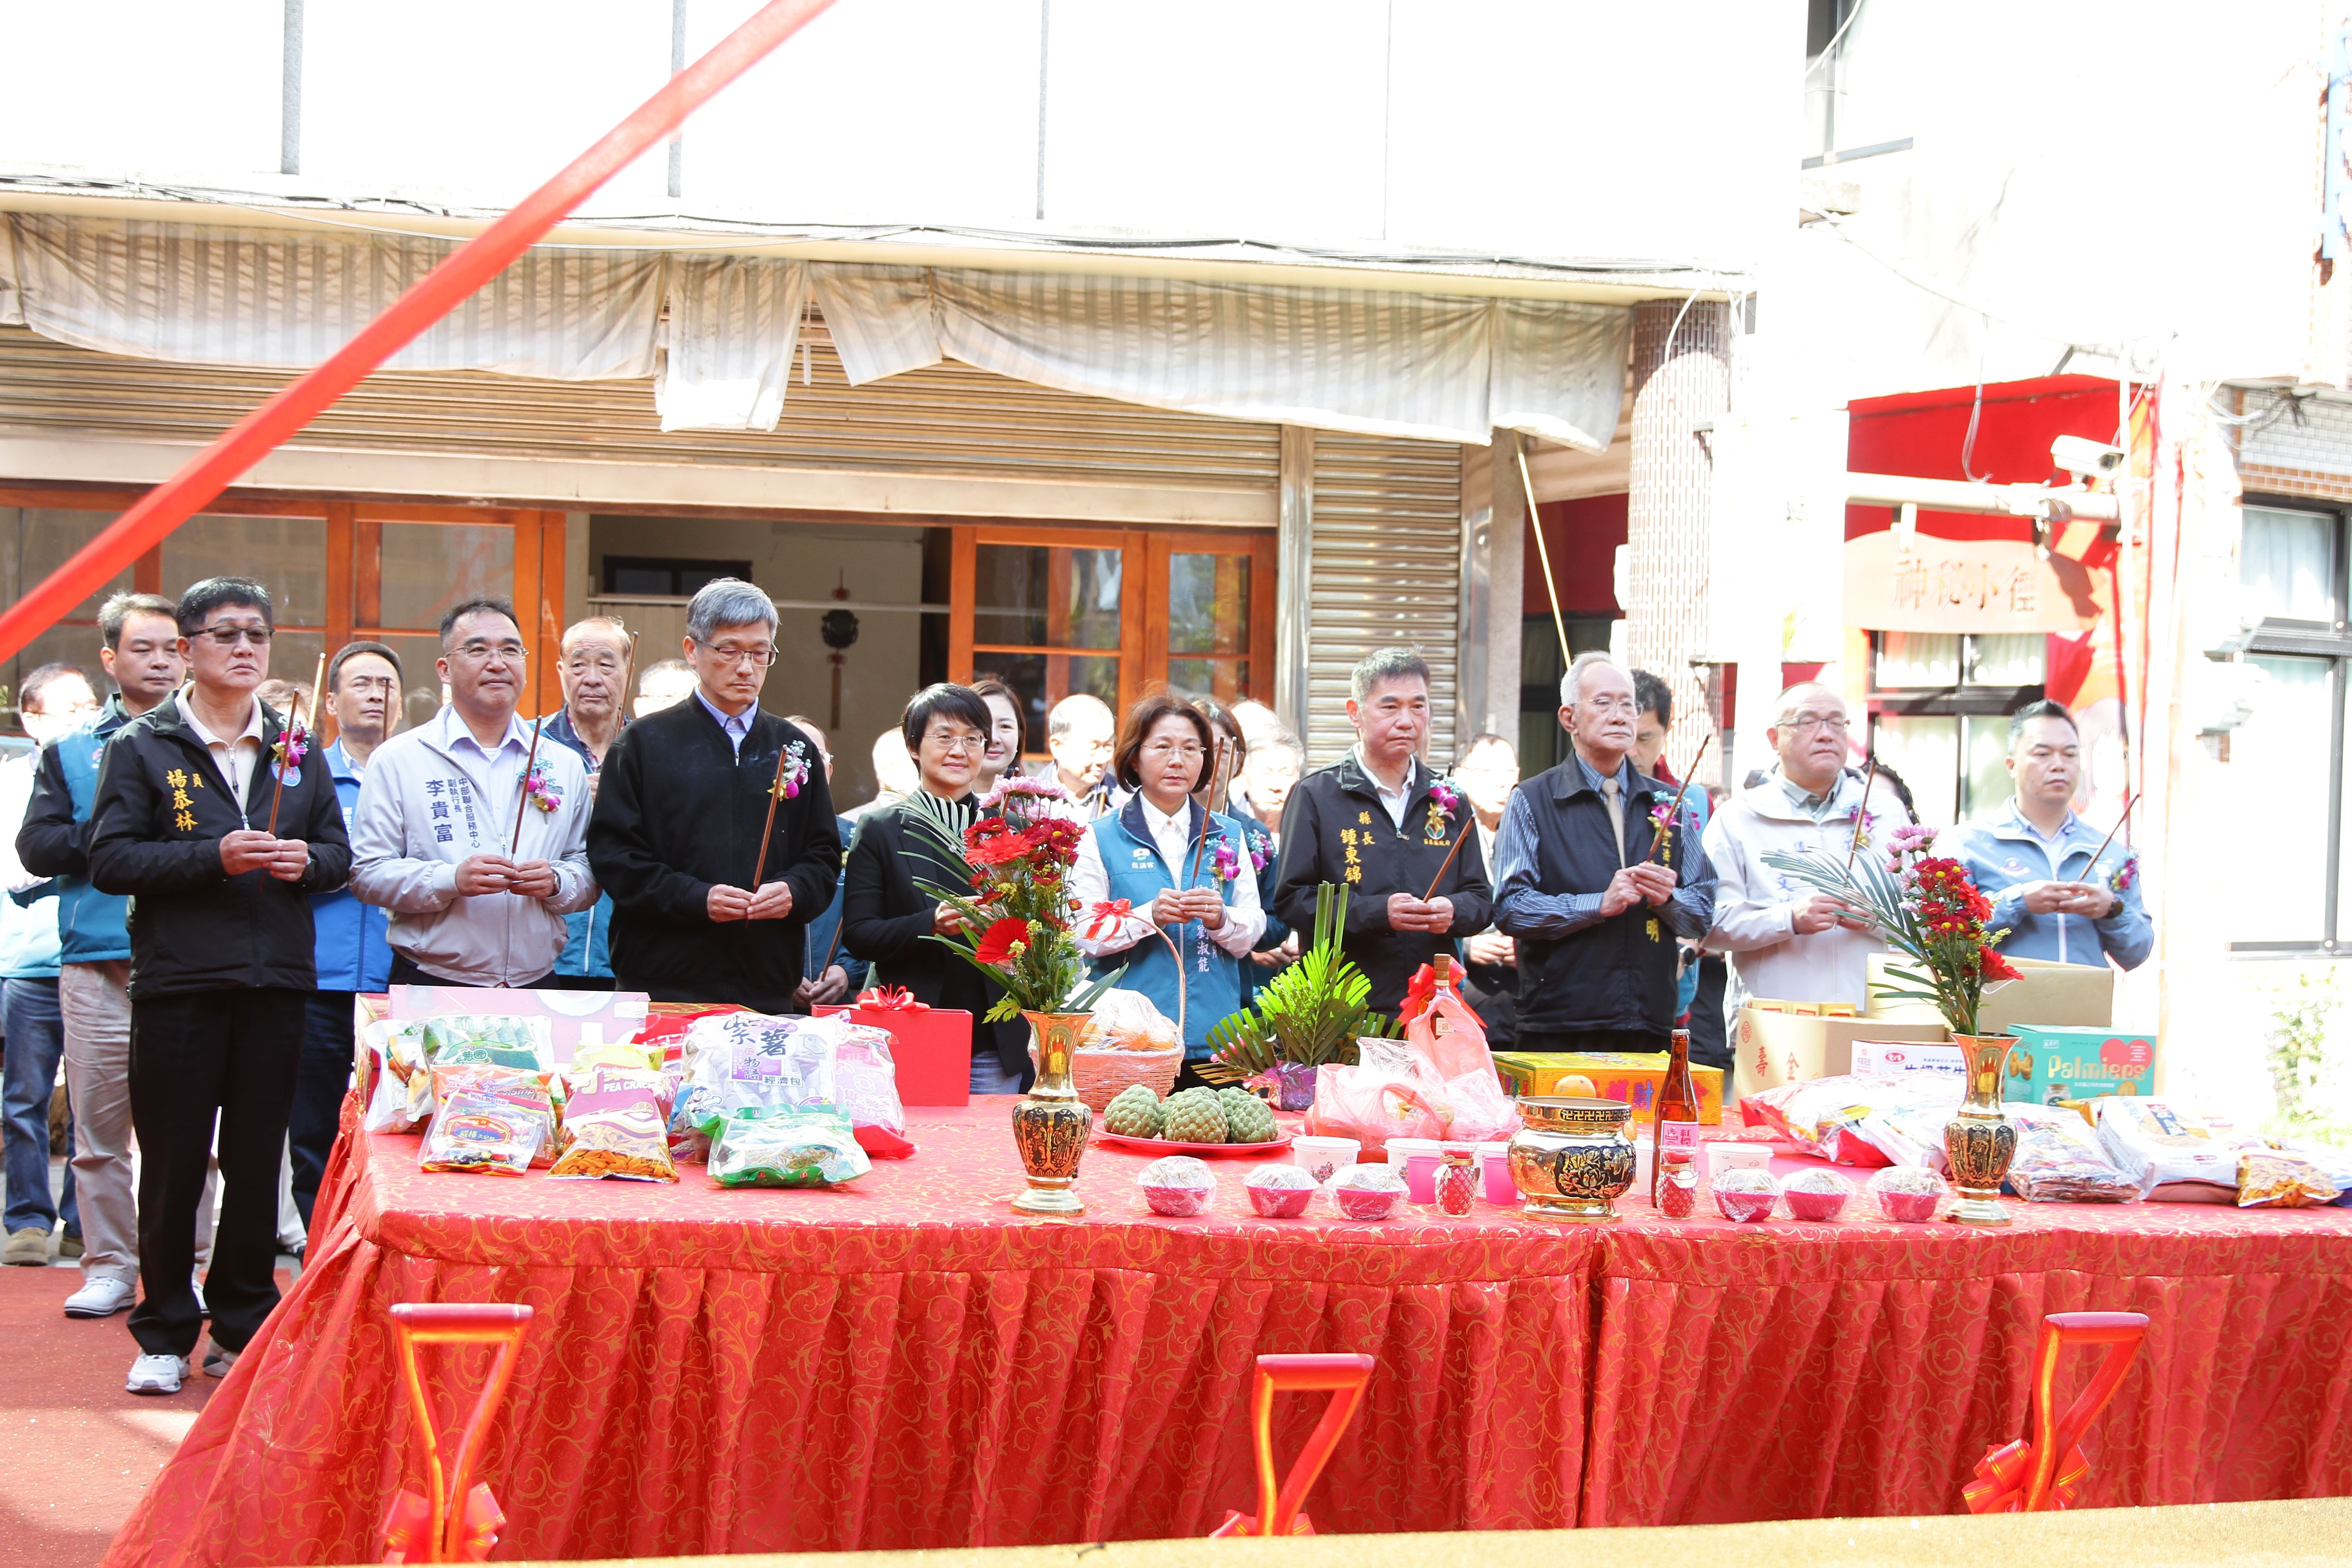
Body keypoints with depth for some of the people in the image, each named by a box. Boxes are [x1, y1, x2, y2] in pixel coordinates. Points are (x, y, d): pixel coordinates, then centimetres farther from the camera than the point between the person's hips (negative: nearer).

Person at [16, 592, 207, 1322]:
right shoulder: (69, 753, 14)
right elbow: (36, 847, 3)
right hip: (96, 962, 1)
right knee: (99, 1125, 4)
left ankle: (185, 1265, 7)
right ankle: (109, 1266, 13)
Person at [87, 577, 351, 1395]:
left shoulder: (296, 750, 13)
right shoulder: (141, 747, 2)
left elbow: (337, 851, 17)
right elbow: (110, 859, -6)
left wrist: (309, 860, -6)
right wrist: (214, 856, -17)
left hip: (275, 983, 3)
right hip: (178, 981, -3)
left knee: (258, 1163, 7)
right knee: (172, 1164, 2)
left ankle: (243, 1328, 18)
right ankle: (165, 1335, 13)